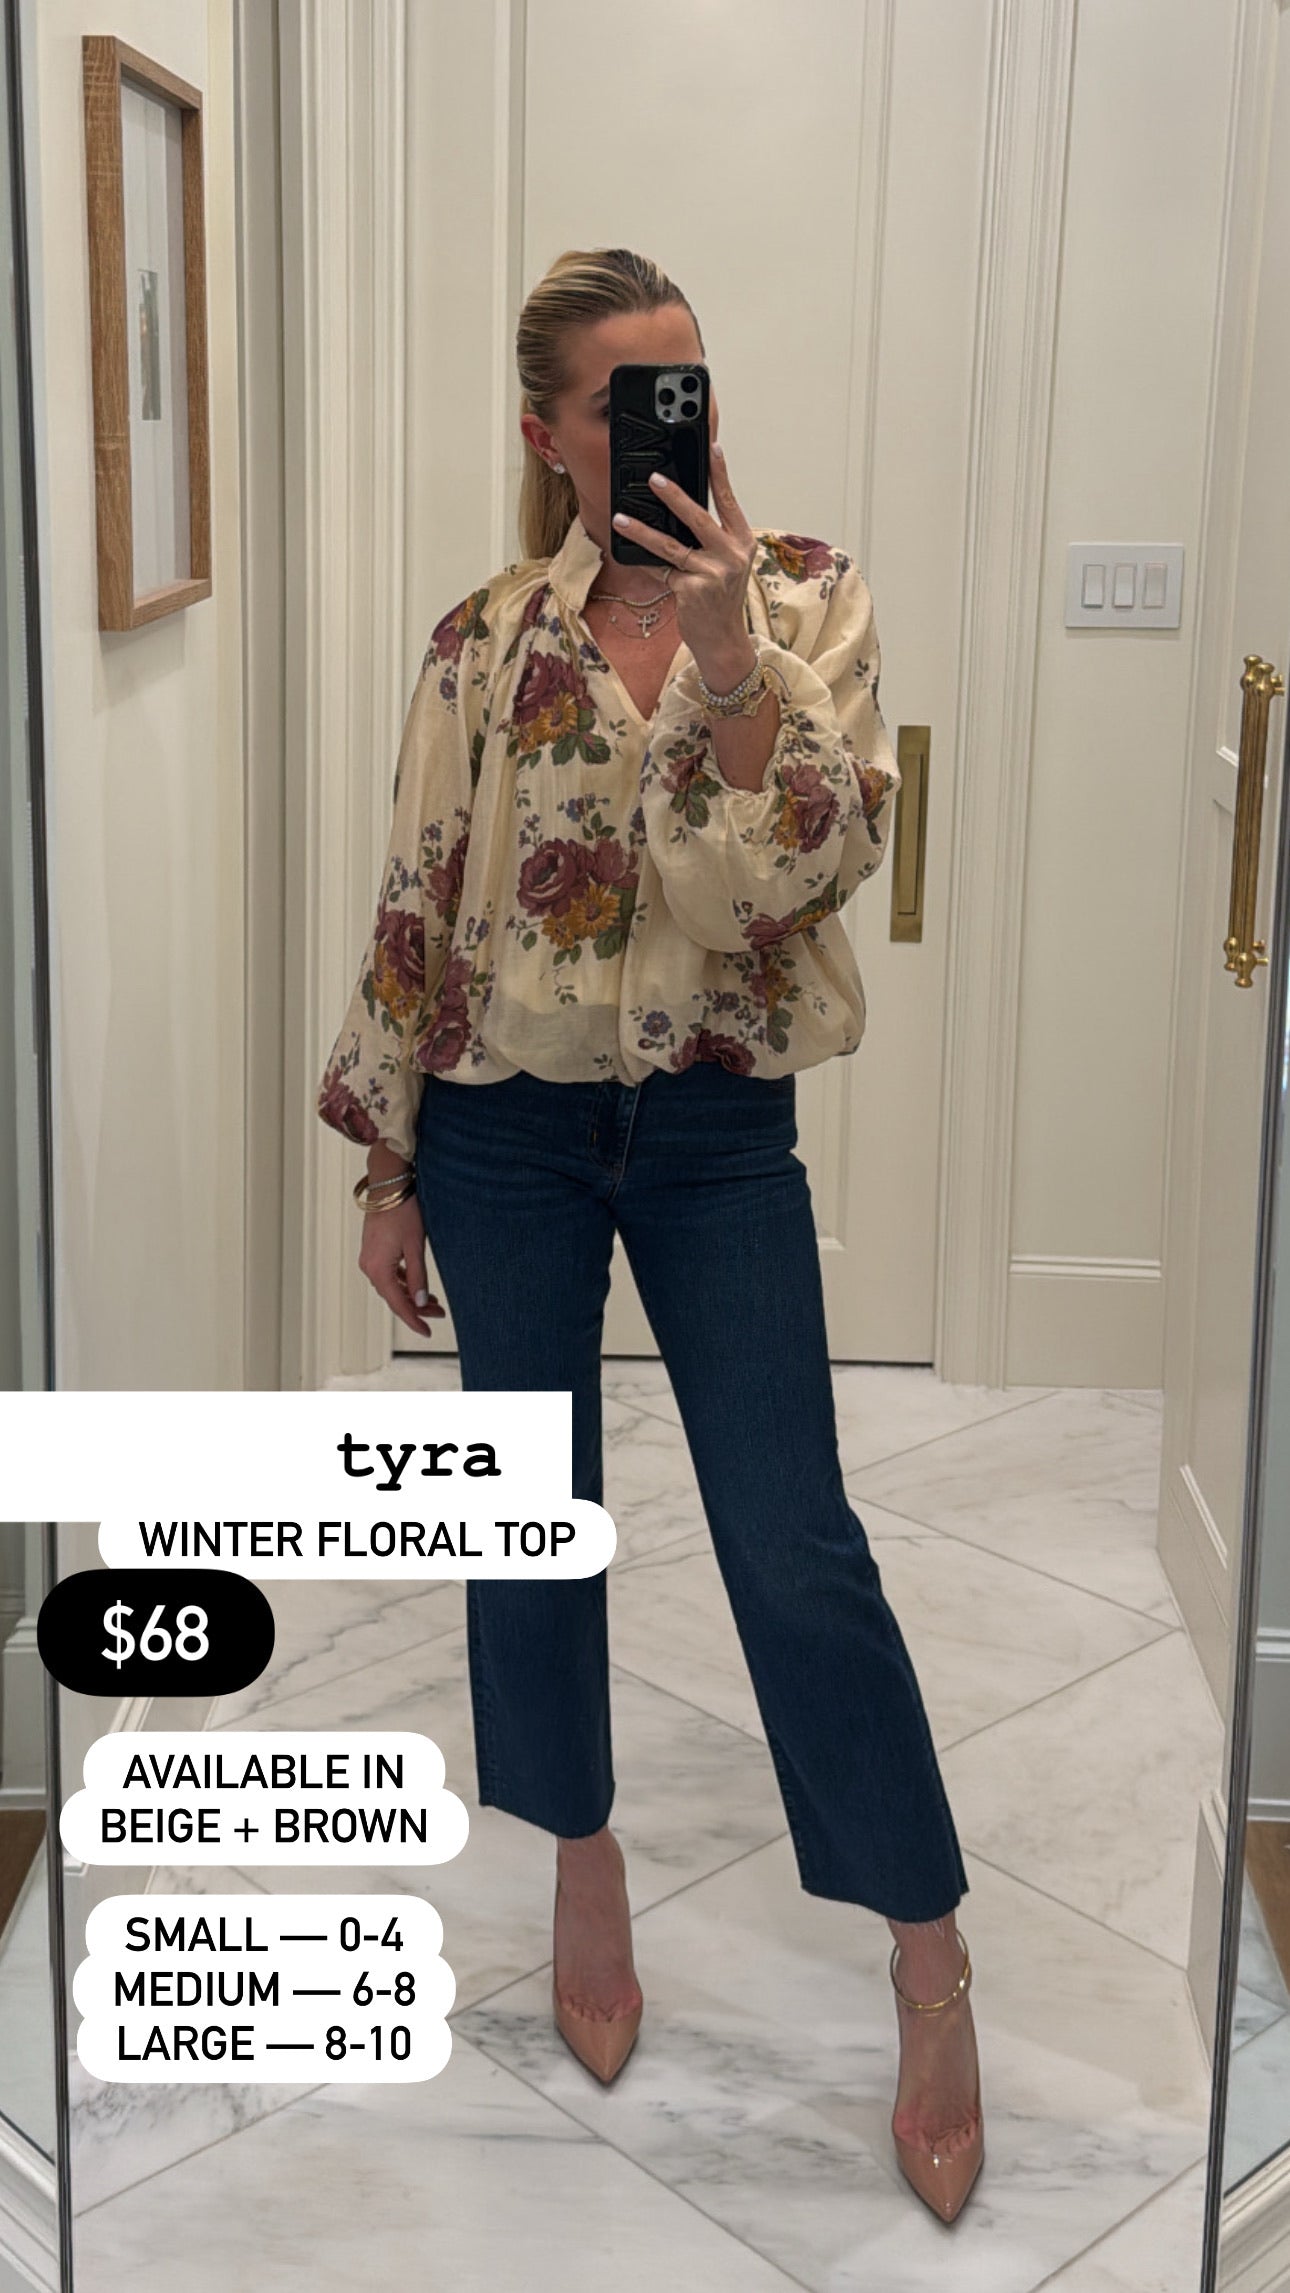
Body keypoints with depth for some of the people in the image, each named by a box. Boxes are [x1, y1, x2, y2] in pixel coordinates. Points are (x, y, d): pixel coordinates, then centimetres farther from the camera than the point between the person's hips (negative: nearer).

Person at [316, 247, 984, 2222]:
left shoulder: (804, 592, -3)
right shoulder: (488, 638, -1)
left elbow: (826, 856, -14)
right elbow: (418, 907, 3)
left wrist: (727, 645, -26)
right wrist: (387, 1167, 4)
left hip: (720, 1132, -1)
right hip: (508, 1129, 1)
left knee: (797, 1546, -1)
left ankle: (935, 1981, 14)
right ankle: (587, 1871, 35)